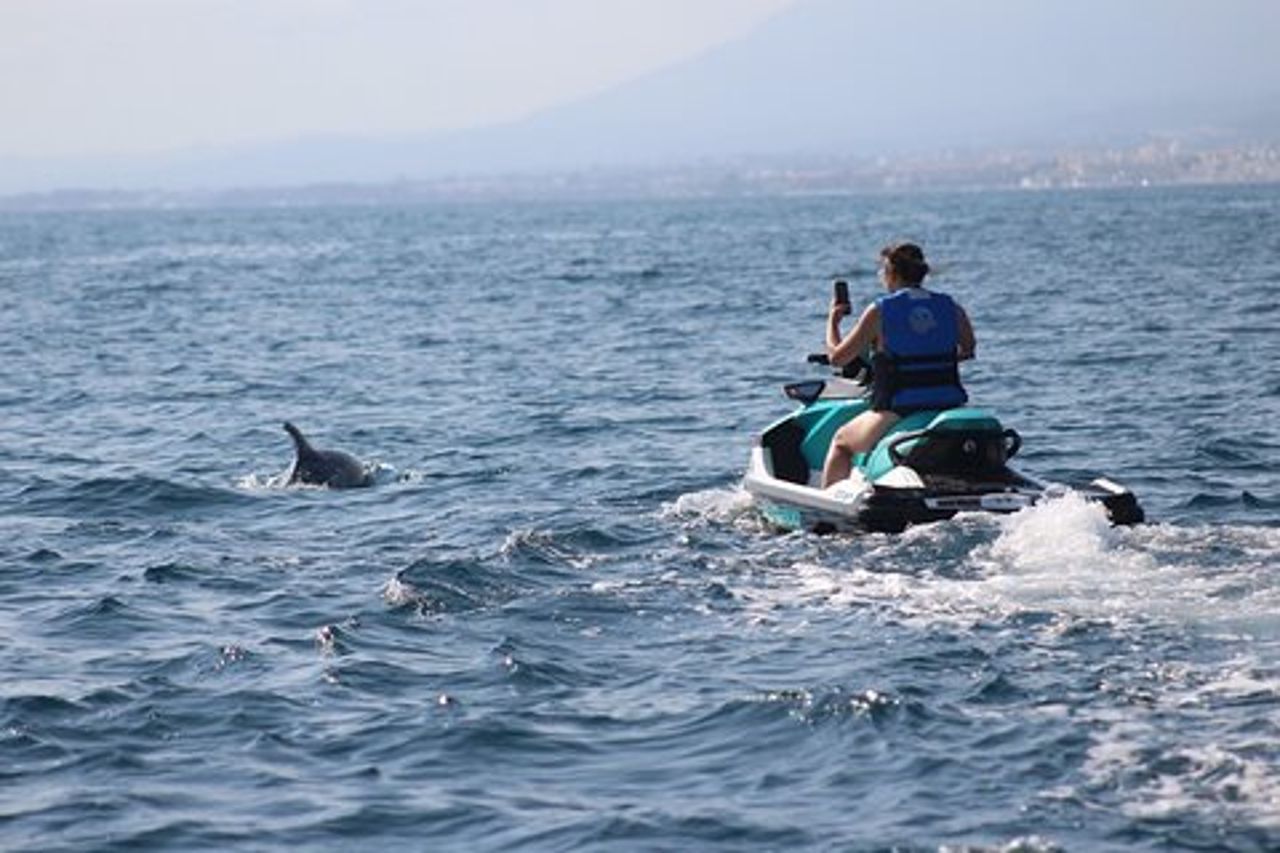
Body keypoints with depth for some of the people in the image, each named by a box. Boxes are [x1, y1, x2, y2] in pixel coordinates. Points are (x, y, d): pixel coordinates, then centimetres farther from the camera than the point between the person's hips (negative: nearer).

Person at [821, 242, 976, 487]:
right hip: (949, 408, 3)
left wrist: (833, 320, 17)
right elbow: (968, 349, 21)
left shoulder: (880, 311, -5)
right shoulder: (951, 308, 5)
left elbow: (837, 357, -1)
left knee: (841, 441, 23)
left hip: (898, 412, -3)